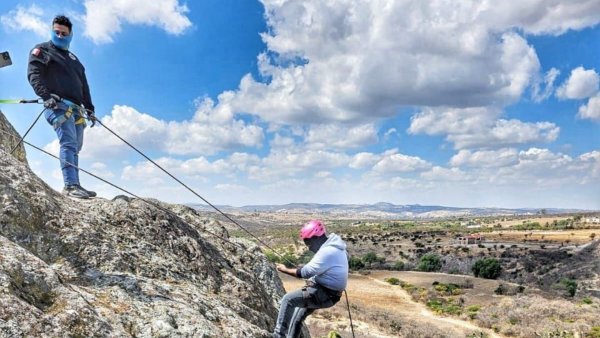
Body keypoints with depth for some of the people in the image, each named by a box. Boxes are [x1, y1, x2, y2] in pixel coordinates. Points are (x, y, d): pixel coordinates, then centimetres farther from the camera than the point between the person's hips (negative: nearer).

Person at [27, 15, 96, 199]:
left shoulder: (72, 58, 29)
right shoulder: (41, 50, 10)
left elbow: (84, 85, 28)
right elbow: (34, 75, -6)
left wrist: (89, 107, 20)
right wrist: (46, 95, -23)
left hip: (76, 108, 7)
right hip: (57, 104, -7)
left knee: (75, 147, 1)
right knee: (69, 143, -22)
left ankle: (74, 185, 1)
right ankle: (70, 185, -29)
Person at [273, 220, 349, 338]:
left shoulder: (327, 251, -25)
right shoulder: (332, 246, 7)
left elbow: (306, 272, -23)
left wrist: (286, 270, -11)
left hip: (324, 294, -10)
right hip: (327, 291, 10)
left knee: (288, 299, -13)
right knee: (297, 318, 19)